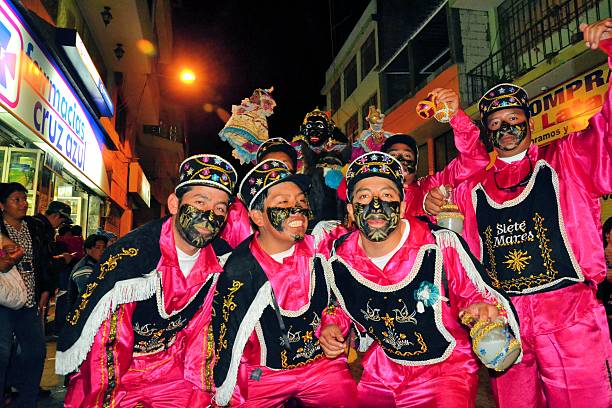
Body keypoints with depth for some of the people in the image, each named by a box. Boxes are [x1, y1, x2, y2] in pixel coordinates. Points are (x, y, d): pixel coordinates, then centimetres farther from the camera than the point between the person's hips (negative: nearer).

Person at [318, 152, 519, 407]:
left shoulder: (441, 246, -21)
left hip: (445, 369, -2)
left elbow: (476, 294, -8)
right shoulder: (339, 260, -10)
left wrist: (485, 307, -29)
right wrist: (331, 325, -8)